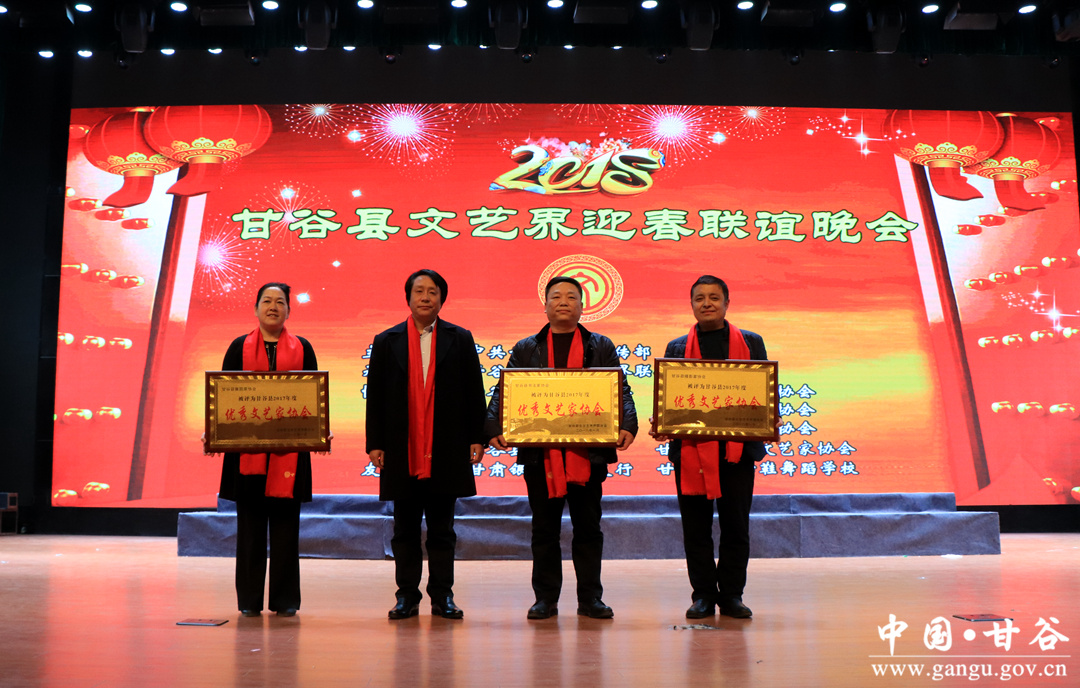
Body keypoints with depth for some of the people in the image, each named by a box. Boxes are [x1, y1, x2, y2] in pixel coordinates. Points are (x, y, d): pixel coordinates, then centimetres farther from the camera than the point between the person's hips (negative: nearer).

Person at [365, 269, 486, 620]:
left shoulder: (460, 339, 7)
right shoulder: (386, 341, 8)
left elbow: (474, 392, 5)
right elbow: (375, 396, 5)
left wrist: (476, 438, -1)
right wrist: (375, 443, -1)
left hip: (446, 450, -1)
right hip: (402, 450, 1)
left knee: (442, 529, 7)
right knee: (405, 529, 8)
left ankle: (442, 596, 15)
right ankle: (407, 596, 17)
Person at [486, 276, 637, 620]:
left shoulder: (601, 347, 10)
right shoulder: (526, 349, 11)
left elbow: (621, 390, 2)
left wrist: (627, 425, -16)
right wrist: (495, 427, -14)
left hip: (589, 452, 0)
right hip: (540, 452, 0)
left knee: (588, 528, 7)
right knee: (544, 529, 7)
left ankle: (590, 598, 16)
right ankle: (545, 598, 16)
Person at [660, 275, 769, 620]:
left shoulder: (751, 342, 12)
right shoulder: (677, 347, 13)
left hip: (737, 447, 0)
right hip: (691, 448, 1)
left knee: (736, 526, 4)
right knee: (696, 527, 4)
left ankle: (731, 595, 15)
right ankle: (703, 595, 14)